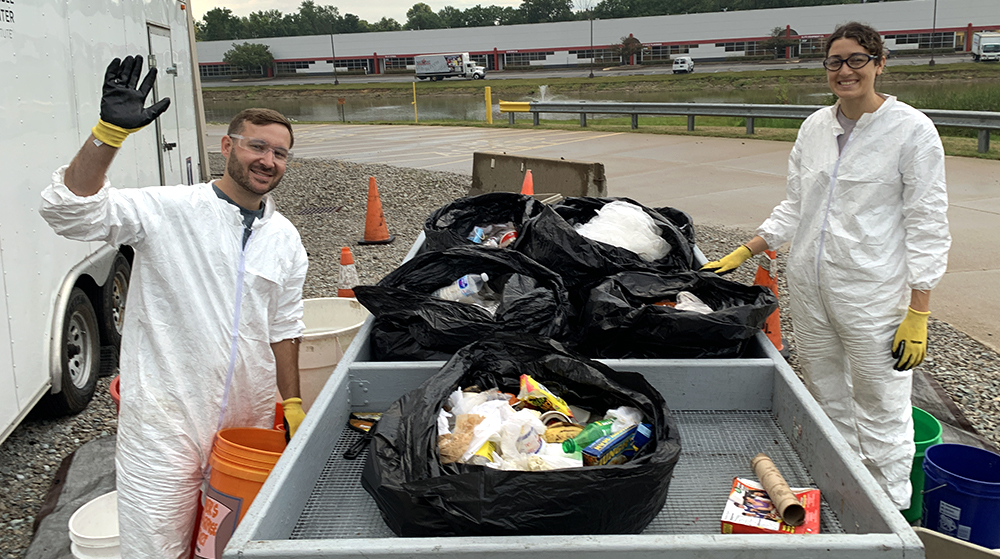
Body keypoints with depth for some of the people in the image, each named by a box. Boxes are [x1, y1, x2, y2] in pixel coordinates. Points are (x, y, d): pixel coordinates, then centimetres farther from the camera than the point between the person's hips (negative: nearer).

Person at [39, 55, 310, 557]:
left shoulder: (285, 239, 8)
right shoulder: (170, 210, -8)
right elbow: (68, 210, -20)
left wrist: (293, 404, 15)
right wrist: (110, 131, -31)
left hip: (250, 421, 5)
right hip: (165, 420, -5)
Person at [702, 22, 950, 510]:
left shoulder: (911, 130, -7)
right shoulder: (815, 127, 9)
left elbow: (927, 225, -8)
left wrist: (917, 315, -12)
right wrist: (743, 254, 9)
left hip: (873, 292, -5)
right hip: (809, 287, 5)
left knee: (881, 413, 1)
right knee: (826, 403, 13)